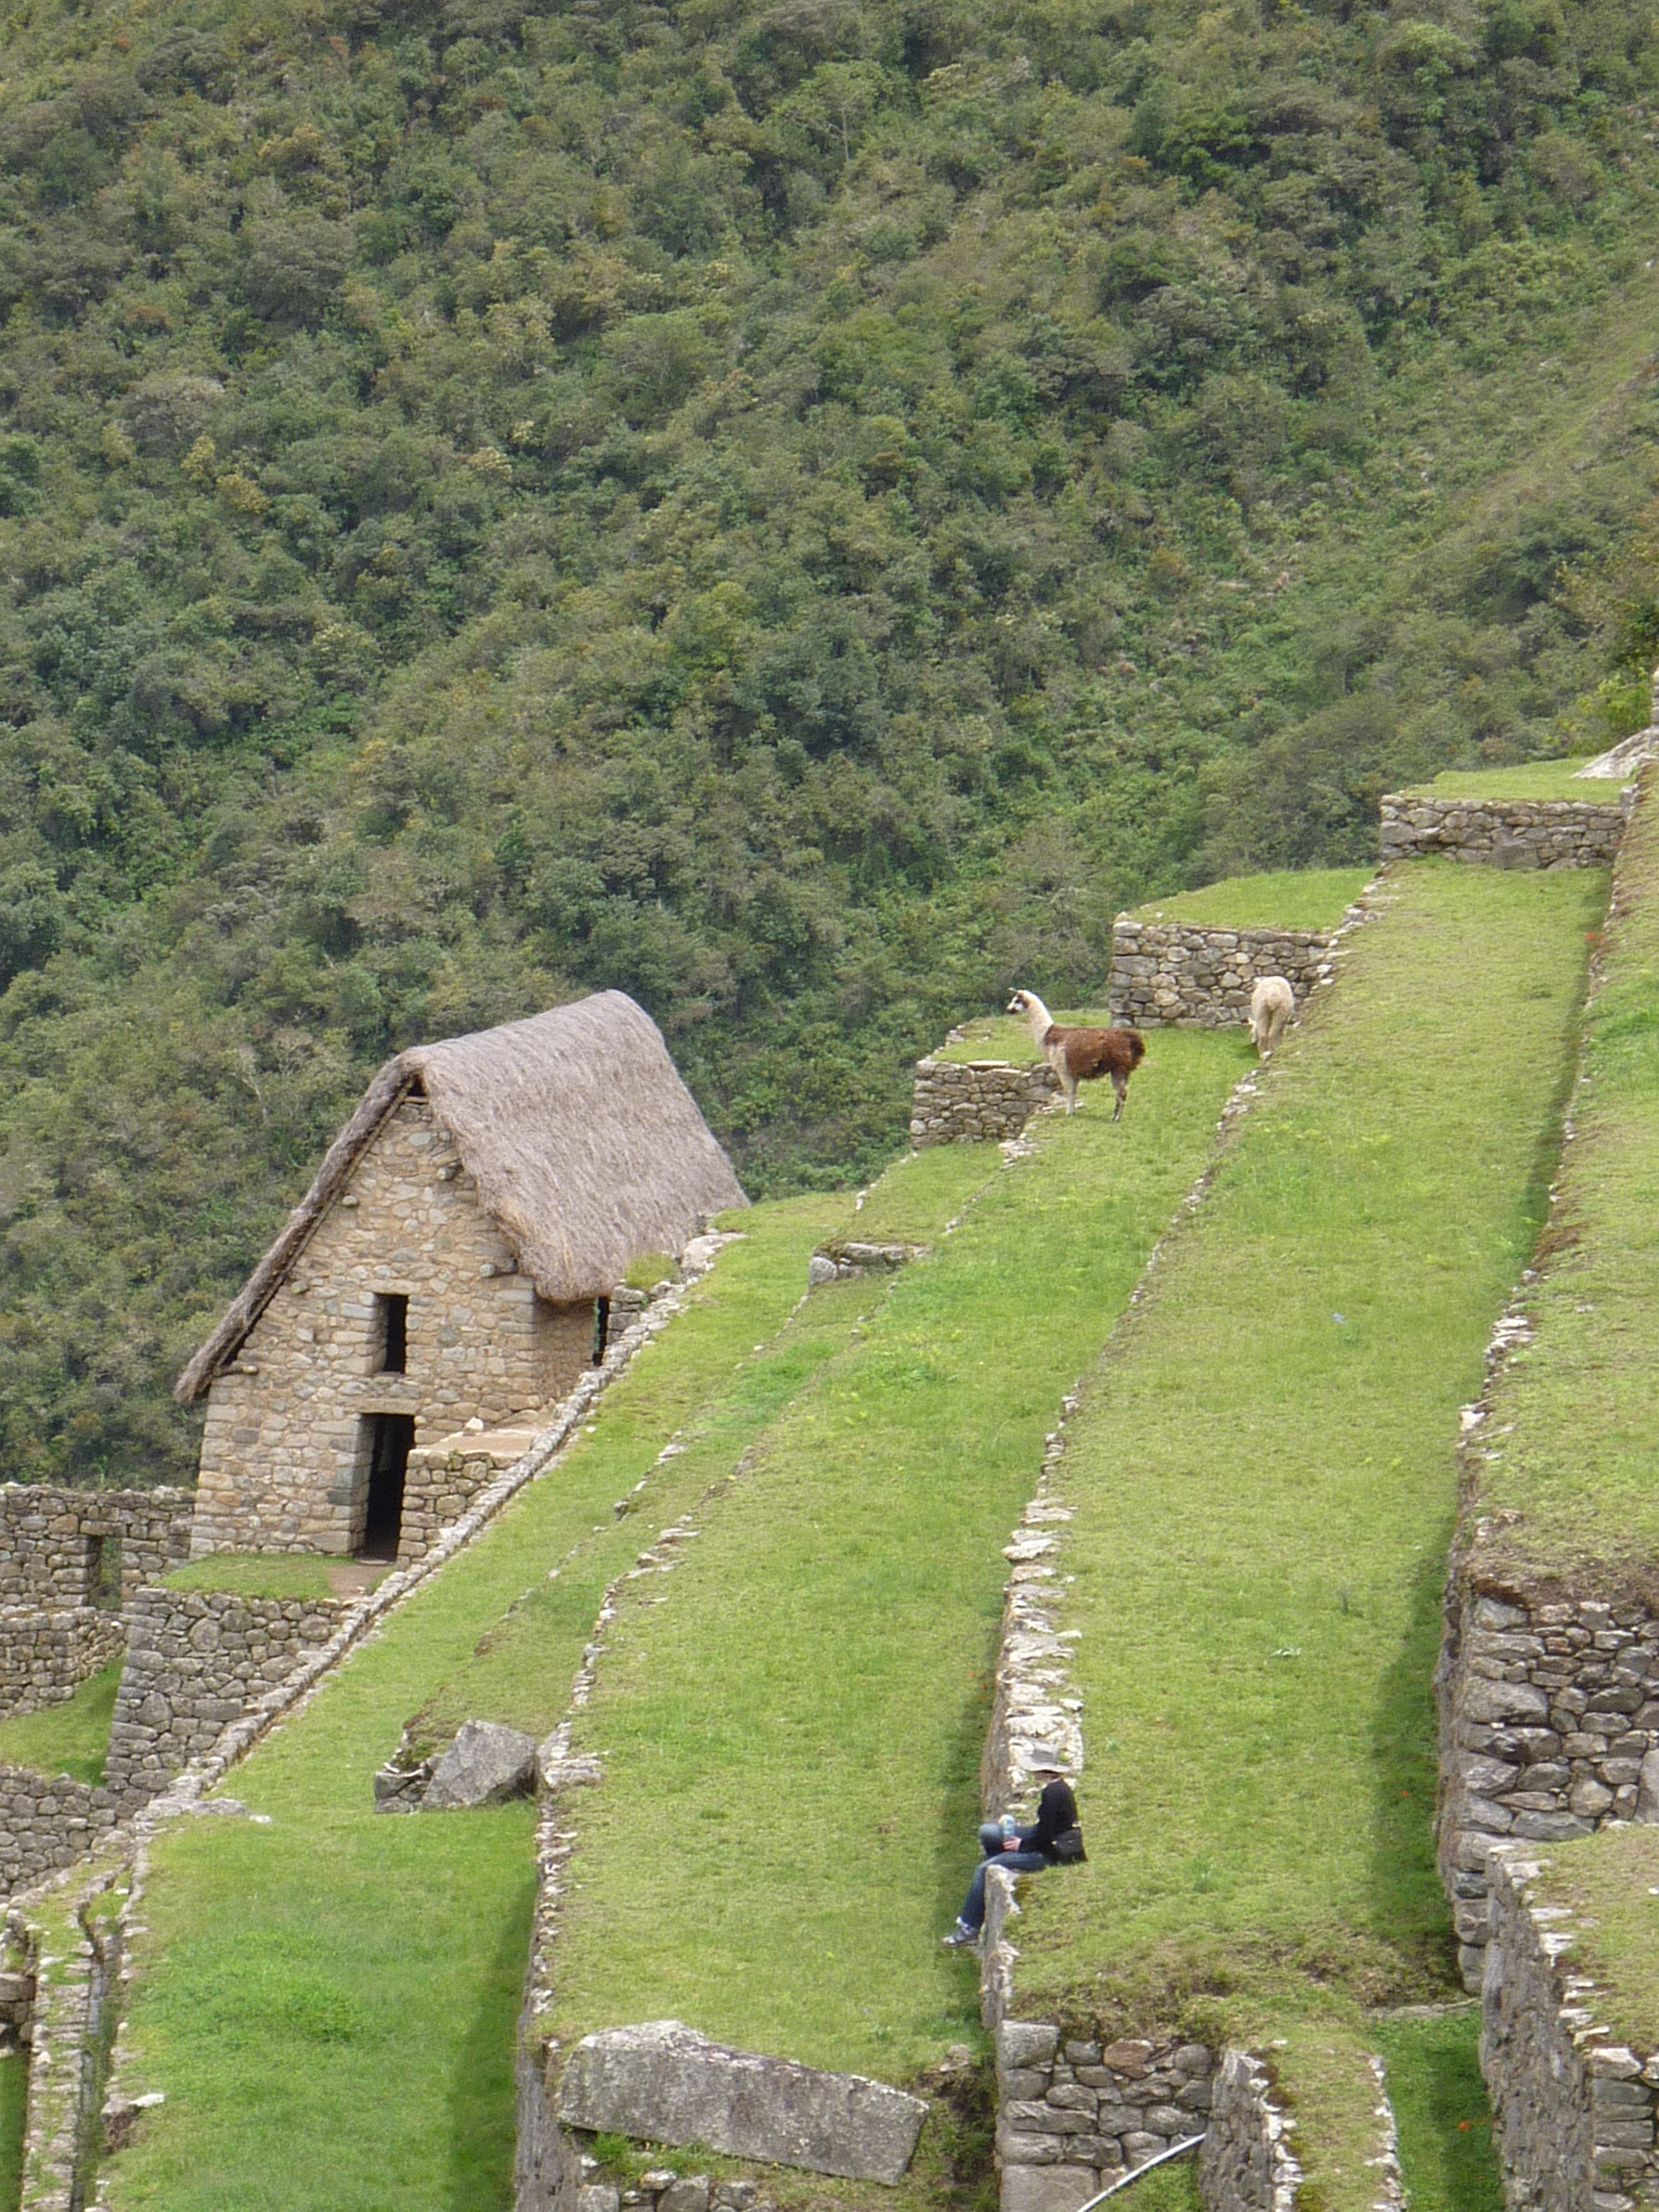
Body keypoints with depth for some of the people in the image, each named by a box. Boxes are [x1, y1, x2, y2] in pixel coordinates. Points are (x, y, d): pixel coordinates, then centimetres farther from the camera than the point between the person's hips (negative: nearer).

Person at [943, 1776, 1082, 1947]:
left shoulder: (1052, 1793, -25)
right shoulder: (1059, 1787, 5)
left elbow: (1044, 1835, -25)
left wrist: (1022, 1844, -10)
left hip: (1047, 1854, -10)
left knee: (984, 1869, -10)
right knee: (987, 1831, 13)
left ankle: (969, 1929, -1)